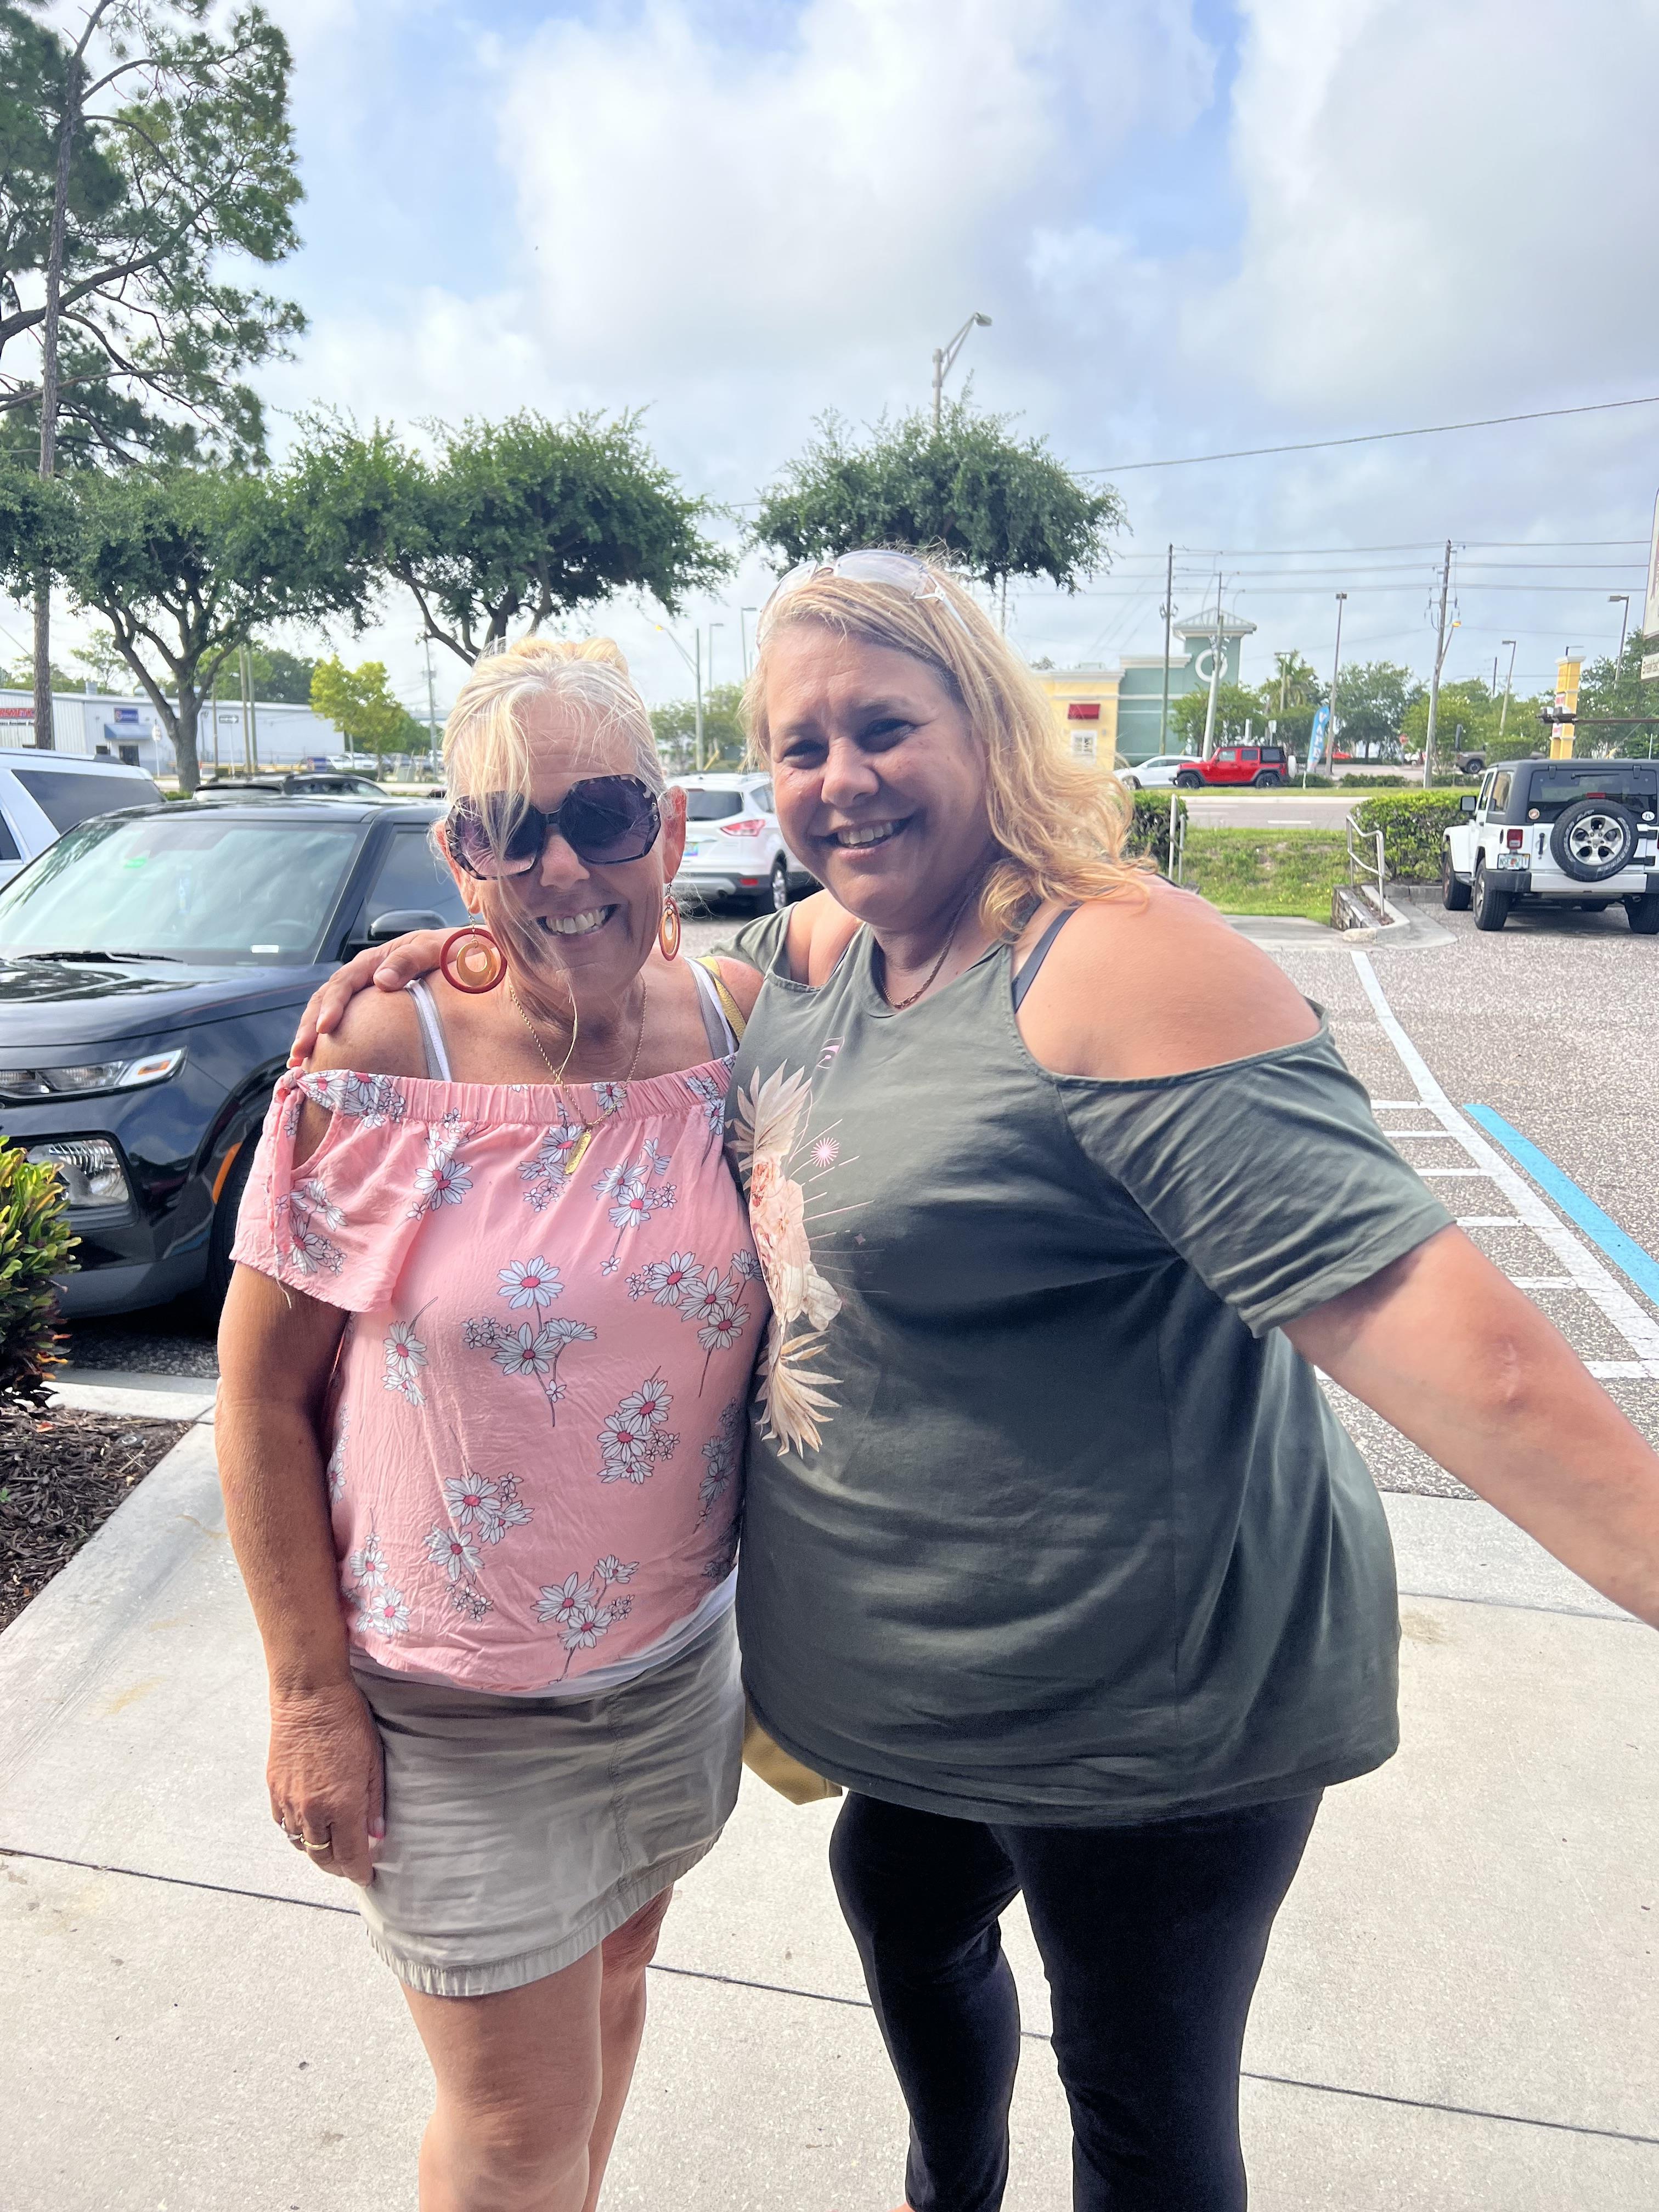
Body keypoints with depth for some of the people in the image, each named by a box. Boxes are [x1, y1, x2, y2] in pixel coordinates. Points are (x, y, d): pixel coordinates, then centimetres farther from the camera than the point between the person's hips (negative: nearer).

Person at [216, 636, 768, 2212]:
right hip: (453, 1715, -3)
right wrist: (310, 1694, -10)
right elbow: (262, 1393, -11)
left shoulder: (742, 1032, -9)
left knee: (610, 1981, 28)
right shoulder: (374, 1067, -20)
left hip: (678, 1659, 4)